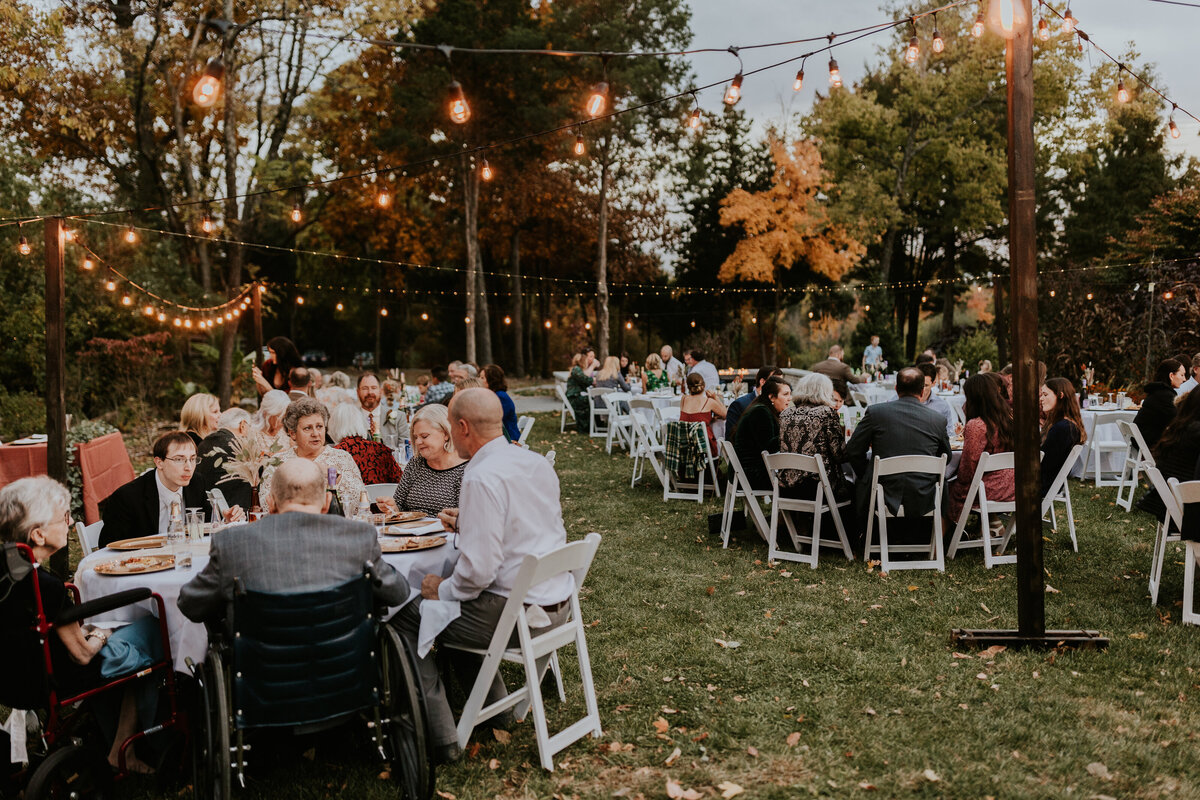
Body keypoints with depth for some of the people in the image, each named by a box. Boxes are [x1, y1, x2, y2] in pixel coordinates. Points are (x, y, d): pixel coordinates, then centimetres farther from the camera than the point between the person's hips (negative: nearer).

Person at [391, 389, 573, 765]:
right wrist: (468, 520, 17)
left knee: (406, 616, 5)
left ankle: (441, 736, 7)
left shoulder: (482, 477, -21)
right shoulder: (538, 462, 5)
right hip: (558, 602, 9)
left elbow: (479, 569, -25)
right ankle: (495, 703, 37)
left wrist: (442, 590, -6)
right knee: (460, 598, 31)